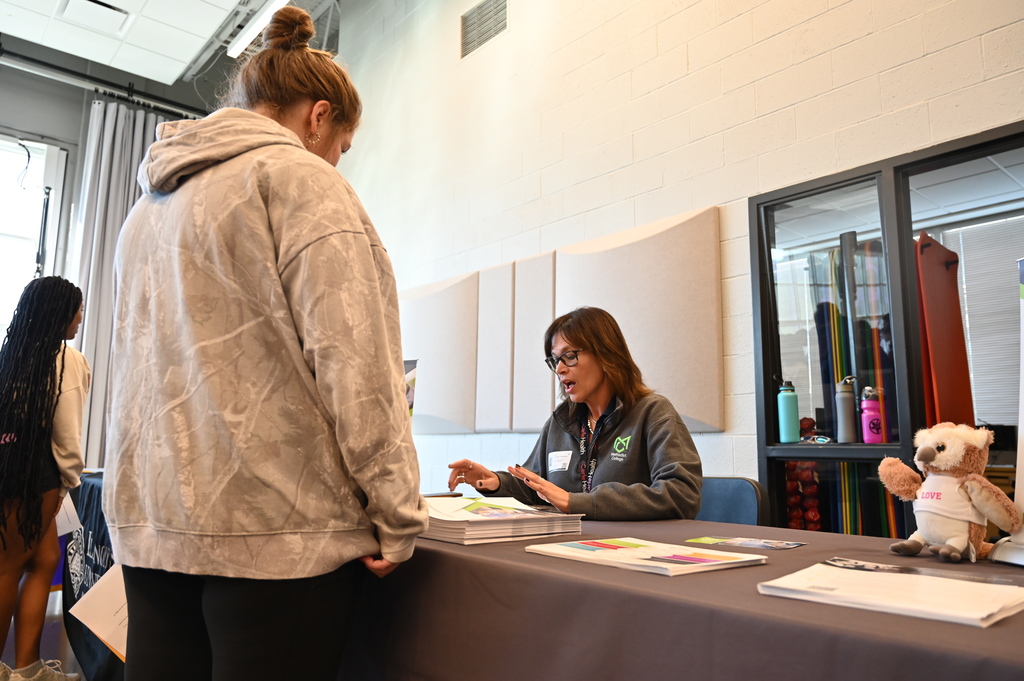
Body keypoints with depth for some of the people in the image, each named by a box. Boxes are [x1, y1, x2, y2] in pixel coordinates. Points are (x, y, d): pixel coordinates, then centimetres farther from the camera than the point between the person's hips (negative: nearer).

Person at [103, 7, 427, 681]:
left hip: (148, 524, 8)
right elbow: (352, 356, -17)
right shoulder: (300, 178, -7)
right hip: (274, 525, -8)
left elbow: (137, 366, 21)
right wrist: (397, 514, -12)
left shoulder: (148, 205, 19)